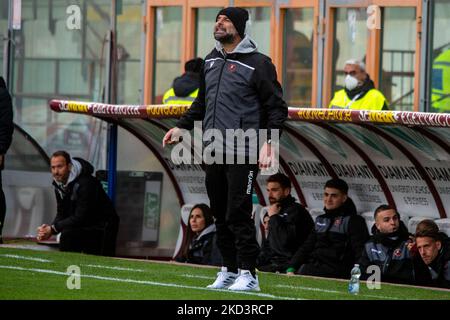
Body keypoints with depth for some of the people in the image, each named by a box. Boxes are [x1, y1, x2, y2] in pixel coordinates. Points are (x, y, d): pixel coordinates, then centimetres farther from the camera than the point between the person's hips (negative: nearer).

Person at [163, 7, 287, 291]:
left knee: (238, 214, -10)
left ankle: (248, 274, -4)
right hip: (213, 150, 7)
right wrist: (181, 127, 20)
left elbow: (277, 108, -7)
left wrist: (268, 142, -17)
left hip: (243, 153, -7)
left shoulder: (258, 63, -6)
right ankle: (229, 270, 19)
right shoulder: (211, 61, 15)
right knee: (220, 214, 10)